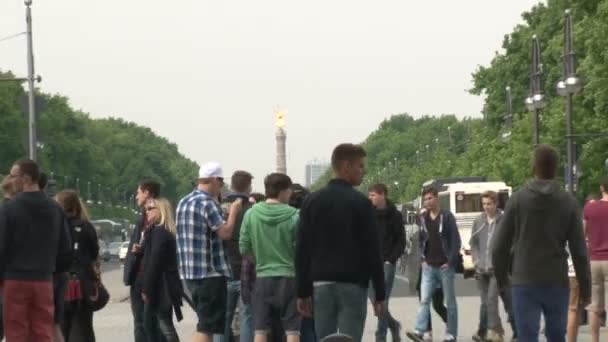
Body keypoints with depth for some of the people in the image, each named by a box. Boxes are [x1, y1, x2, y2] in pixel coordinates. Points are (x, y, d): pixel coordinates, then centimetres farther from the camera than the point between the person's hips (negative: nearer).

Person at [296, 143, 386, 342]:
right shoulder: (360, 202, -5)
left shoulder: (312, 201, 8)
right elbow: (372, 251, -6)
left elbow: (302, 250, 7)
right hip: (353, 284, -4)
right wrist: (380, 293, -2)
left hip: (321, 285, 4)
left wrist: (303, 292, 11)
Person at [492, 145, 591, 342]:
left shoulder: (518, 200, -1)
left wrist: (501, 277, 15)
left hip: (524, 283, -1)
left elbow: (500, 246, 0)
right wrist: (585, 287, 7)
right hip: (557, 283, 1)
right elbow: (579, 251, -1)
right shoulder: (568, 202, 0)